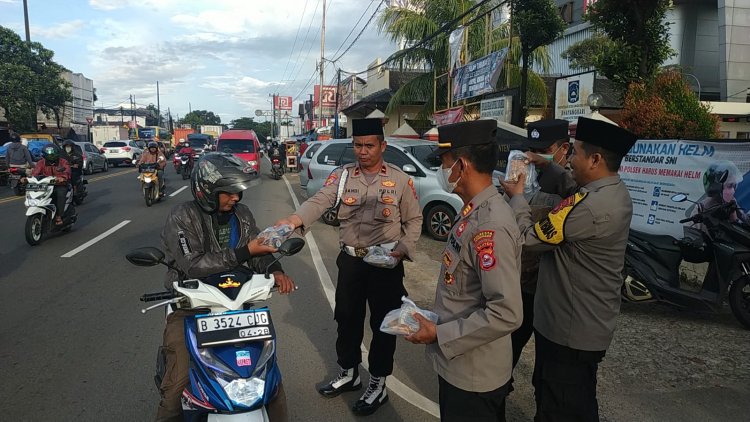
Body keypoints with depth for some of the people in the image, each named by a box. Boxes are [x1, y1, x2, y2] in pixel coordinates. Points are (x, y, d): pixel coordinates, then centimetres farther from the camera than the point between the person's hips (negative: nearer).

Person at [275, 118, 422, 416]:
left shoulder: (400, 179, -3)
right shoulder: (342, 175, 0)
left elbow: (414, 219, 3)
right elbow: (319, 201, -15)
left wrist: (403, 249, -12)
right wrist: (294, 220, -34)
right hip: (350, 259, 3)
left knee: (383, 323, 7)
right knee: (347, 319, 15)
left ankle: (378, 384, 25)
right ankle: (348, 373, 37)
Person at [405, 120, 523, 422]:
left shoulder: (489, 226, -28)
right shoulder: (476, 211, 2)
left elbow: (507, 314, -29)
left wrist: (439, 335, -22)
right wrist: (440, 326, 11)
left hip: (474, 374, -8)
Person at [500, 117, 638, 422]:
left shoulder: (590, 207, -30)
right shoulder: (614, 191, 2)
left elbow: (528, 238, -23)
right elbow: (574, 188, 22)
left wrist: (517, 196, -8)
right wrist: (546, 166, 7)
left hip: (569, 330, -10)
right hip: (589, 325, 10)